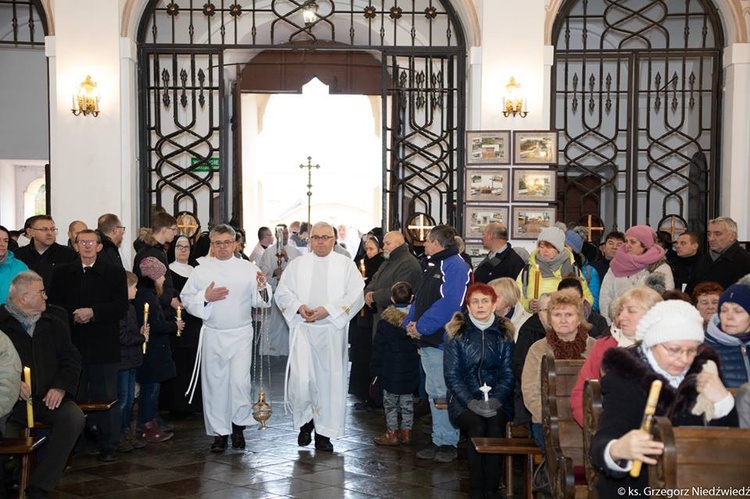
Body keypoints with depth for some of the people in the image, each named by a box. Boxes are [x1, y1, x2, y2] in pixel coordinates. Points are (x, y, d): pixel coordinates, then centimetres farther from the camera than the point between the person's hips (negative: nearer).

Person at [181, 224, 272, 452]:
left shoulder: (248, 268, 4)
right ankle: (219, 432, 20)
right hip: (212, 335, 1)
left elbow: (260, 301, 2)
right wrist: (205, 297, -11)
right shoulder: (201, 270, 7)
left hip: (241, 334, -1)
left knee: (240, 381, -10)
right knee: (214, 384, 6)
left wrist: (262, 288, -19)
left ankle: (238, 425, 14)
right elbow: (186, 298, 5)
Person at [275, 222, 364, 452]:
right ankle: (305, 420, 17)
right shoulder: (297, 264, 11)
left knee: (329, 379, 2)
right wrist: (299, 306, -12)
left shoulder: (346, 265, 6)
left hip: (332, 331, 0)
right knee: (301, 379, -10)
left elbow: (356, 295, -3)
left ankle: (324, 432, 15)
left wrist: (328, 310, -15)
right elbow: (282, 292, 8)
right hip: (302, 330, 0)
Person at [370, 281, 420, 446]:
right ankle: (406, 431, 20)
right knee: (407, 401, 15)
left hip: (391, 371, -4)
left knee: (390, 402, 7)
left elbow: (378, 348, -8)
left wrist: (375, 369, 0)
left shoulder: (386, 322, -13)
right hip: (411, 370, 4)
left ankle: (392, 433, 11)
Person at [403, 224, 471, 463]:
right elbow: (419, 299, 20)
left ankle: (449, 443, 7)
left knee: (445, 394, -3)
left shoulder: (455, 266, -13)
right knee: (433, 393, 14)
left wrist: (421, 327, -19)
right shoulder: (431, 266, 18)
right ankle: (438, 441, 22)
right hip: (427, 343, 10)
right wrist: (411, 323, 3)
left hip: (443, 341, -10)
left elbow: (449, 304, -23)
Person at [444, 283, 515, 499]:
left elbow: (508, 374, 5)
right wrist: (471, 402, -14)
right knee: (477, 427, -29)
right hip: (464, 401, -1)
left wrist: (496, 400, -12)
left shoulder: (504, 333, 9)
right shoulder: (457, 333, 4)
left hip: (497, 400, 1)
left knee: (495, 427, -29)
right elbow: (452, 375, 0)